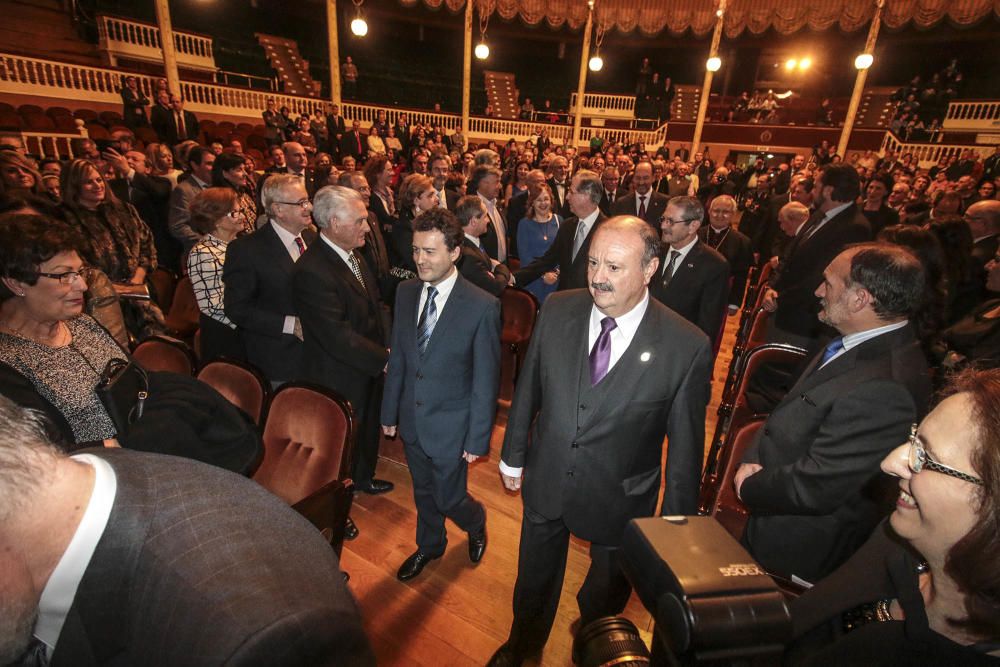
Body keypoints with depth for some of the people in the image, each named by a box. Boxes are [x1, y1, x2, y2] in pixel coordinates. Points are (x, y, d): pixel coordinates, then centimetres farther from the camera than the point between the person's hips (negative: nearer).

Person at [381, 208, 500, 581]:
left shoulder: (482, 306, -20)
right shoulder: (406, 292, -4)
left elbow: (486, 379, -15)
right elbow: (397, 358, 4)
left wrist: (478, 439, -11)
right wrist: (390, 411, 9)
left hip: (450, 424, -5)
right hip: (411, 419, 5)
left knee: (449, 499, 11)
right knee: (423, 493, 24)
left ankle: (476, 524, 47)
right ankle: (429, 545, 53)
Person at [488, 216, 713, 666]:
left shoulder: (686, 347, -22)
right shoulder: (557, 310, -14)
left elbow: (686, 445, -12)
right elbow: (528, 388, -2)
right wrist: (514, 453, 7)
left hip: (620, 499, -2)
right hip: (545, 481, 3)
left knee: (606, 594, 27)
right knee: (534, 579, 29)